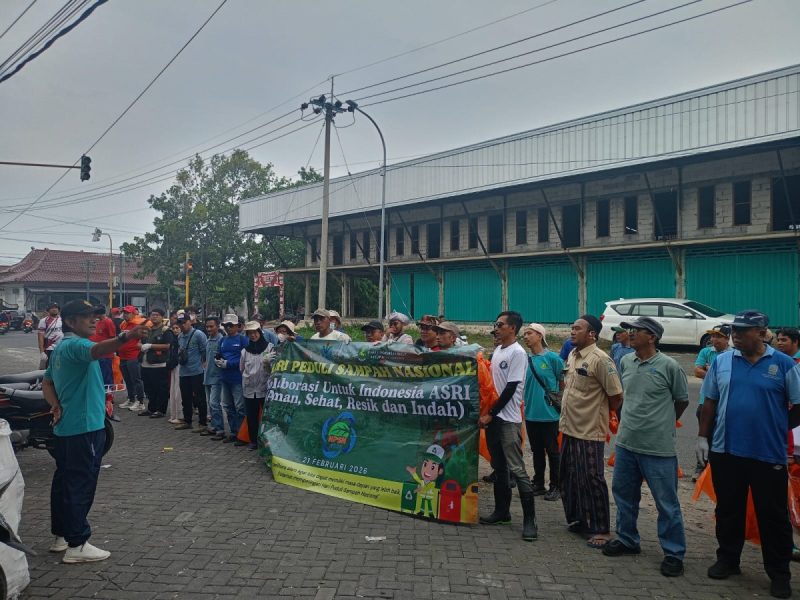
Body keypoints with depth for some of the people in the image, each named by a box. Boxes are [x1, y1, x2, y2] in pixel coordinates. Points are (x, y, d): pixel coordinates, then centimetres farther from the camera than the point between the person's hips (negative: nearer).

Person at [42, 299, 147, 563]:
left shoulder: (60, 348, 16)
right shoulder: (75, 345, -16)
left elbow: (46, 383, 19)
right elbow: (96, 350, -40)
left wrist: (56, 406, 2)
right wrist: (125, 337, -59)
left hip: (66, 427, 10)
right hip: (84, 427, -10)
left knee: (64, 481, 16)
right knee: (81, 485, -5)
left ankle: (61, 535, 27)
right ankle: (77, 545, 0)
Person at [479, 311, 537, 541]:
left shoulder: (517, 353, -12)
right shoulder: (497, 350, 13)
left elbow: (510, 388, -15)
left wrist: (490, 414, -12)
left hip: (508, 419, -8)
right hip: (493, 417, 8)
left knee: (516, 469, -8)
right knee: (498, 466, 15)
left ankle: (529, 519, -2)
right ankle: (502, 510, 25)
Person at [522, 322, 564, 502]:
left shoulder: (552, 357, -10)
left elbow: (564, 382, -2)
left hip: (549, 413, -5)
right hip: (531, 413, 5)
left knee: (552, 450, 7)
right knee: (536, 450, 15)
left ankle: (555, 486, 19)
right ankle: (538, 484, 27)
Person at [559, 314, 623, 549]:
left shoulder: (600, 360, -18)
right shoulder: (572, 355, 9)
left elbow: (616, 395, -16)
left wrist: (600, 412, -1)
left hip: (589, 431, -9)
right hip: (569, 428, 9)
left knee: (591, 480, 0)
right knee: (568, 478, 17)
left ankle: (601, 530, 13)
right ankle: (577, 520, 32)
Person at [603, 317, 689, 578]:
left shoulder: (669, 366, -12)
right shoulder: (626, 362, 3)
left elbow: (682, 401, 1)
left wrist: (662, 425, 10)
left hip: (658, 448, -6)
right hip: (626, 443, 6)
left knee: (667, 503, 5)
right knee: (623, 493, 17)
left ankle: (674, 553, 20)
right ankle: (627, 540, 35)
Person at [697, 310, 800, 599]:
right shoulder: (721, 361, 2)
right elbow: (710, 402, 7)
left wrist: (776, 428, 3)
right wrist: (703, 436, 5)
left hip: (769, 454, -2)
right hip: (725, 451, 3)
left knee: (773, 515, 8)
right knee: (728, 510, 15)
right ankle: (727, 559, 31)